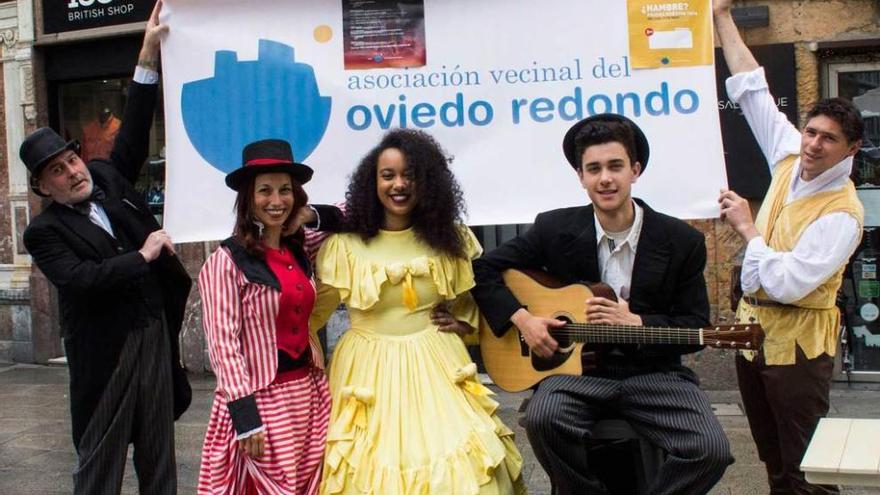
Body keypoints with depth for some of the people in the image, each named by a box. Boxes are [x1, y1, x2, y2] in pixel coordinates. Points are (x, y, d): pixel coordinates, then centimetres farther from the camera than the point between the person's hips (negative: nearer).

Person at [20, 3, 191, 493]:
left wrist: (148, 58, -2)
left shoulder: (108, 178, 7)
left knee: (158, 452, 13)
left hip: (155, 332, 5)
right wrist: (143, 256, -16)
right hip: (105, 351, -5)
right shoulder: (44, 231, -7)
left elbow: (133, 136, 4)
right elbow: (80, 279, -20)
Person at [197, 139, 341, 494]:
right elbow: (223, 343, -14)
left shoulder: (299, 252, 8)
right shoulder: (227, 261, -10)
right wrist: (245, 416, -17)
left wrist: (315, 214, 4)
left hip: (309, 392, 6)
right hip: (260, 399, -6)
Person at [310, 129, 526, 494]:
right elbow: (313, 312, 2)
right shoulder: (343, 245, -5)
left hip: (435, 364, 2)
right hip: (371, 369, -2)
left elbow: (482, 287, 19)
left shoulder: (450, 238, 4)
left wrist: (465, 321, 5)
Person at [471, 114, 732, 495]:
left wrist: (635, 322, -15)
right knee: (543, 418, -32)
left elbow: (696, 327, 2)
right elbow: (485, 269, 4)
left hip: (653, 374, 0)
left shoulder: (682, 242, -2)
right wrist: (521, 319, -10)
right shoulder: (555, 229, -1)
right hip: (578, 367, 0)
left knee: (711, 450, -24)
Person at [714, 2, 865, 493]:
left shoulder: (843, 212, -18)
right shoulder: (790, 160, 1)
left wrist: (747, 227, -17)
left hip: (796, 340, -7)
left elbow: (787, 283, -27)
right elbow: (753, 89, 7)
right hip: (754, 324, 7)